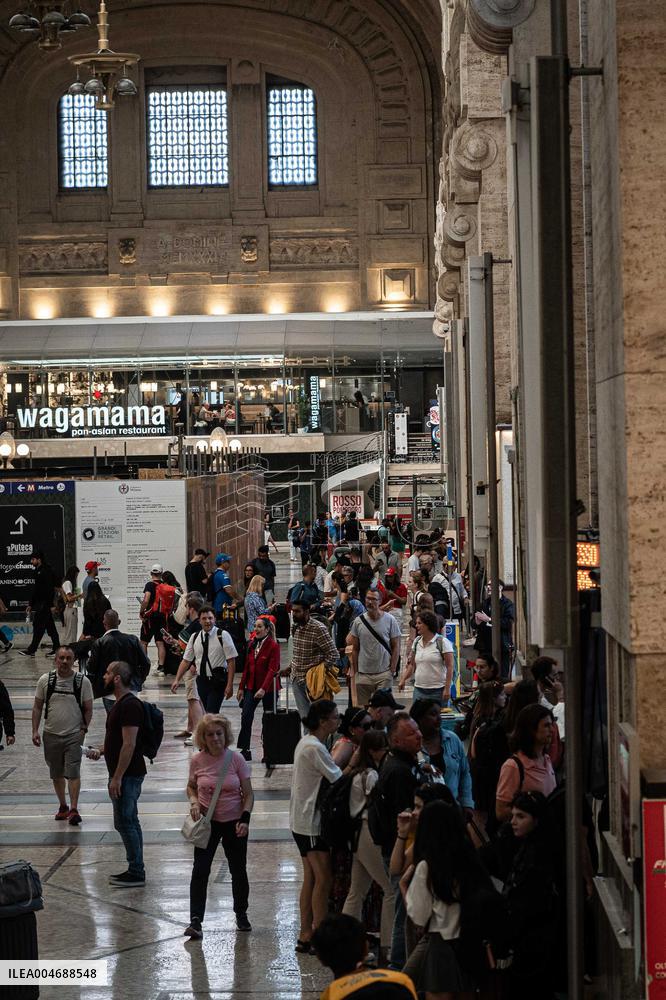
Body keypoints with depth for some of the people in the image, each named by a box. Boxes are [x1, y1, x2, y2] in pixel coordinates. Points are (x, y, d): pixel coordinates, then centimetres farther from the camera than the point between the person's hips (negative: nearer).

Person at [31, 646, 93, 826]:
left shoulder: (82, 681, -4)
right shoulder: (45, 680, -1)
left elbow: (88, 709, 3)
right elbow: (37, 706, 6)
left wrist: (83, 729, -6)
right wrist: (35, 730, 0)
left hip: (73, 735, -3)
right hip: (51, 735, 3)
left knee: (73, 773, -12)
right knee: (56, 774, 12)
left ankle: (73, 810, -11)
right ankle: (63, 806, 27)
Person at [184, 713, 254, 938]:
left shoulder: (236, 759, -10)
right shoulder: (197, 761, -6)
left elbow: (248, 794, -4)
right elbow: (191, 787, 11)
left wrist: (245, 819, -17)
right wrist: (194, 801, -10)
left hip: (234, 822, 0)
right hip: (207, 822, 0)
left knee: (238, 870, 11)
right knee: (200, 870, -9)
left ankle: (241, 915, 30)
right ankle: (196, 921, -9)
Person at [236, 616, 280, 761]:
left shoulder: (273, 646, -12)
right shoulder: (252, 644, 8)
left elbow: (272, 670, -18)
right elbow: (247, 667, 13)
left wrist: (263, 689, -27)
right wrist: (241, 687, 10)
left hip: (268, 689, -6)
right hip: (251, 687, 6)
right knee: (245, 717, -5)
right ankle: (245, 750, -2)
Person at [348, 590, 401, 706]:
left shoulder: (389, 620, -2)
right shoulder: (358, 621, 4)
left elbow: (396, 647, 0)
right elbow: (355, 649, 9)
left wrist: (392, 670, -7)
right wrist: (354, 672, 5)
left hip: (384, 674, -2)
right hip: (363, 674, 2)